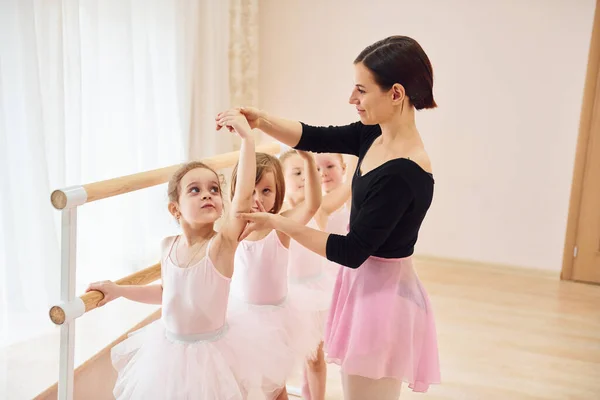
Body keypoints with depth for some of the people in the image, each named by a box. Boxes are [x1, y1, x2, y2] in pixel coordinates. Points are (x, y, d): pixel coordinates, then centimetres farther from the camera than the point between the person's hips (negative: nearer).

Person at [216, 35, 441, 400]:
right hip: (364, 285, 9)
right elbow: (312, 137, 5)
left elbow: (351, 252, -23)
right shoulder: (375, 136, -3)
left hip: (382, 296, -9)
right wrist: (259, 119, -11)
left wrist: (278, 223, -18)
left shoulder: (403, 174, -28)